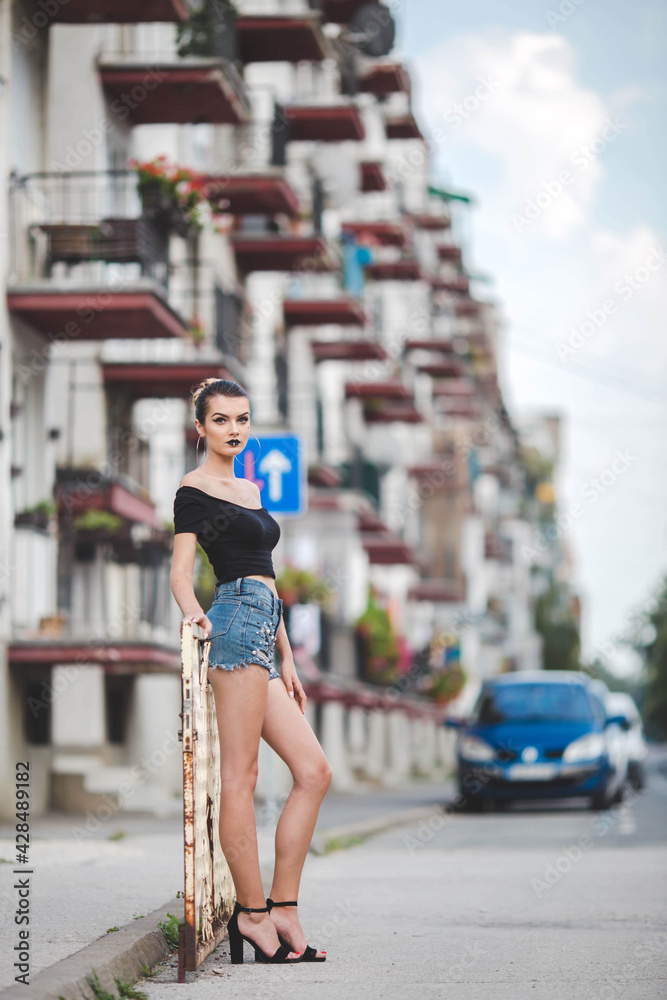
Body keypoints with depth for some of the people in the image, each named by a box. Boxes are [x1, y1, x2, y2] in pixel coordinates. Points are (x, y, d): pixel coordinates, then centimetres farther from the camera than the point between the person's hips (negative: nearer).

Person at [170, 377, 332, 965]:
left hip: (263, 632, 9)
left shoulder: (250, 490, 26)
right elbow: (182, 569, -7)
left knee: (314, 771, 2)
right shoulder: (194, 491, 2)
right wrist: (193, 612, -28)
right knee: (240, 776, -9)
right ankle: (253, 913, -8)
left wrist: (287, 659, 23)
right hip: (236, 621, -9)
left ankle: (283, 911, 2)